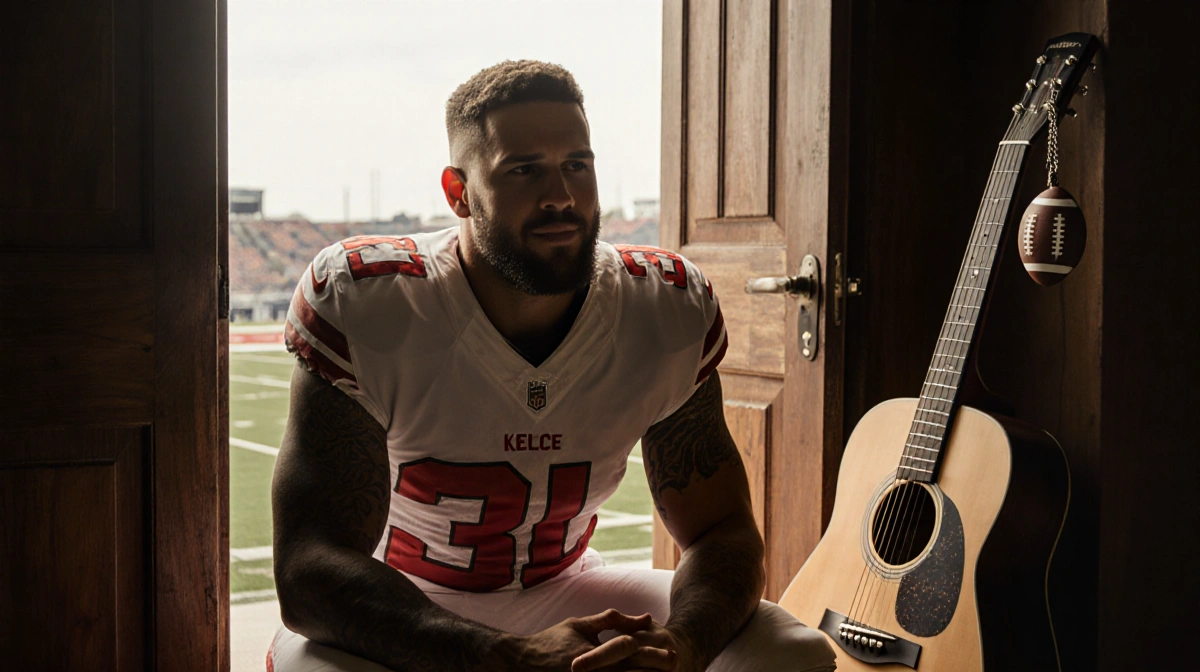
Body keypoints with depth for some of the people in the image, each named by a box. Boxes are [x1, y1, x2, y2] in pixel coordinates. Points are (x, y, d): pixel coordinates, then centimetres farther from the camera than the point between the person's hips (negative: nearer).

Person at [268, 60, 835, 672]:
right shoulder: (356, 302, -24)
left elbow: (721, 530, -7)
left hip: (564, 593, 4)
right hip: (400, 611, -3)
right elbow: (309, 571, -31)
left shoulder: (670, 311, -12)